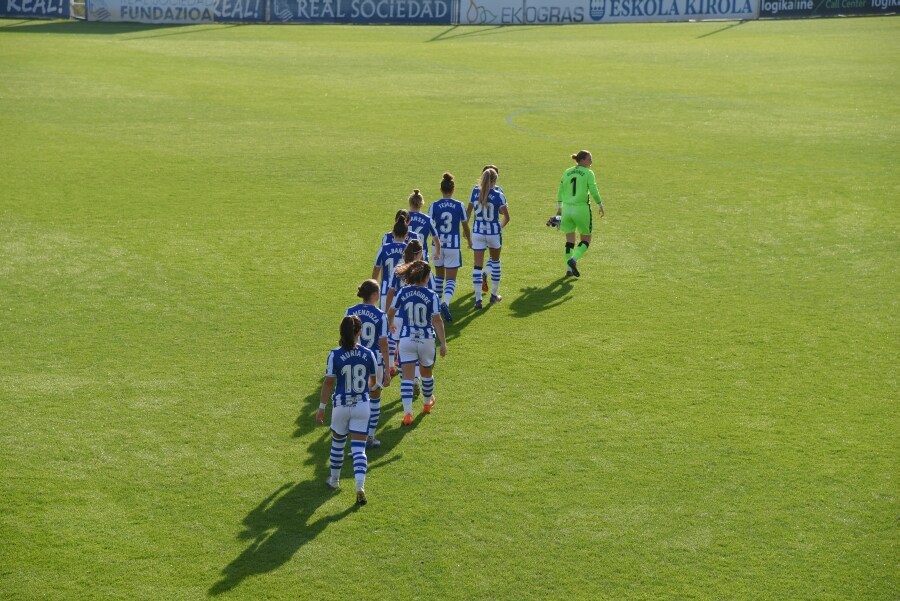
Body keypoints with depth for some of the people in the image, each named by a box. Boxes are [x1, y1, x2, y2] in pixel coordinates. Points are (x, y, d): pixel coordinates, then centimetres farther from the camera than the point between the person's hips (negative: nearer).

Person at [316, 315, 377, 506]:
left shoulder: (335, 355, -12)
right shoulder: (368, 354, -5)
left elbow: (328, 383, -9)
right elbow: (373, 381, 8)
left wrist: (322, 408, -1)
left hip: (341, 406, -1)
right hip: (362, 406, 1)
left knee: (338, 442, 21)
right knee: (359, 447, 2)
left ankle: (334, 480, 37)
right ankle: (360, 487, -13)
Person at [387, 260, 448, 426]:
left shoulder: (403, 292, -5)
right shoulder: (431, 295, -11)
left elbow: (390, 313, 5)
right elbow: (437, 320, -15)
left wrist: (391, 325, 28)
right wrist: (443, 343, -9)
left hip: (406, 339, 0)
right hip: (426, 339, 0)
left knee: (407, 376, -1)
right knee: (427, 373, 23)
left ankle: (407, 413, -11)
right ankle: (427, 402, 45)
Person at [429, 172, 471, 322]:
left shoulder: (434, 206, -6)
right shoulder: (460, 206, -7)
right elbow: (465, 227, 2)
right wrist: (469, 240, 20)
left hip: (438, 244, 2)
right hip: (453, 245, -2)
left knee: (439, 275, 22)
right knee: (451, 279, 0)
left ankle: (438, 303, 33)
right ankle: (445, 303, -24)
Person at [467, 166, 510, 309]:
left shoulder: (475, 191, -5)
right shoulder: (498, 194, -14)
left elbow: (468, 212, 5)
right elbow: (506, 217, -11)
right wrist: (501, 226, 11)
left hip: (477, 231, 2)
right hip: (493, 231, -2)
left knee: (477, 264, 3)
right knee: (495, 261, 20)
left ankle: (478, 299, -2)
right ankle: (494, 294, 29)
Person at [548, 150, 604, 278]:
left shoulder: (567, 172, 9)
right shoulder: (588, 173, -5)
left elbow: (560, 192, 11)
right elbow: (594, 192, -11)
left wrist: (559, 208, 19)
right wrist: (600, 206, 1)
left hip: (566, 208, 5)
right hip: (581, 208, -5)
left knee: (569, 239, 13)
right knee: (586, 238, 10)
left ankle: (569, 269, 11)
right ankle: (574, 259, -13)